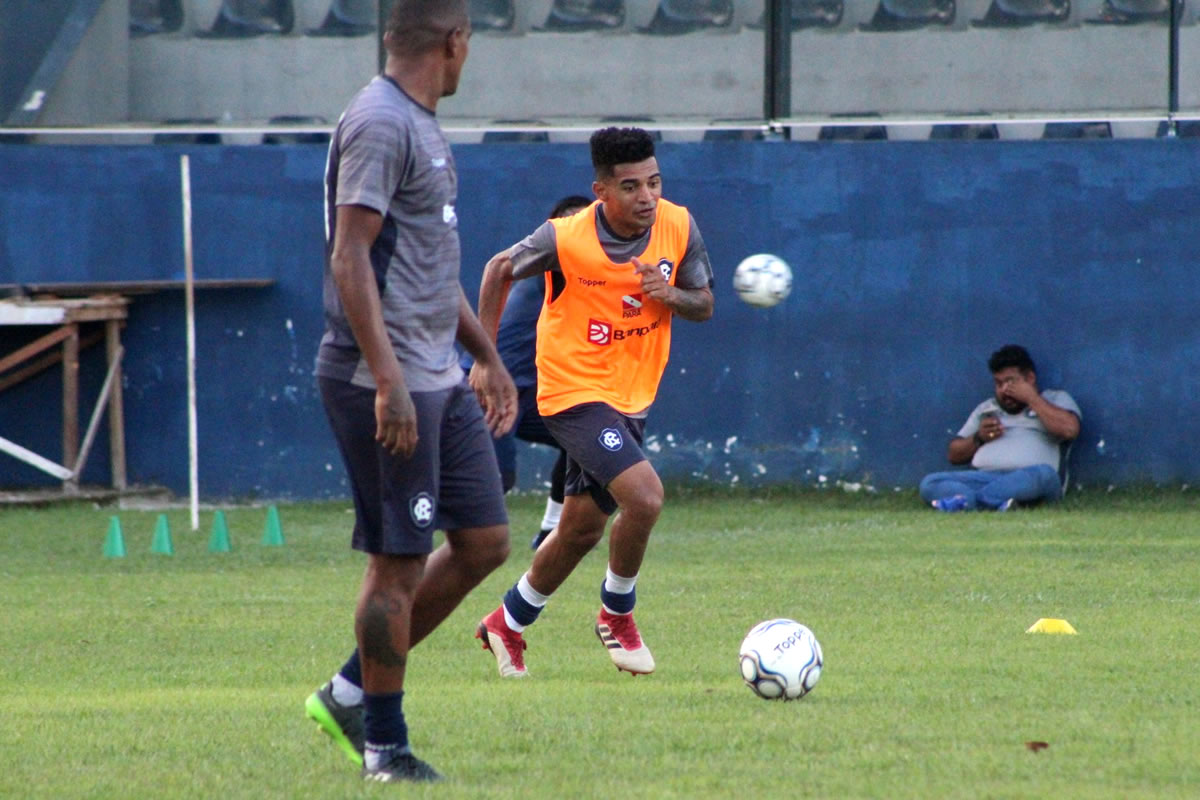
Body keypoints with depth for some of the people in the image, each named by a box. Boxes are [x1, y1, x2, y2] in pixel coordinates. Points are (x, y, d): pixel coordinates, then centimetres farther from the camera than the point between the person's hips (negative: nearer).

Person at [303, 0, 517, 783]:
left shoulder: (422, 126, 17)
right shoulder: (379, 124, -14)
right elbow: (350, 256, -20)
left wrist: (488, 355, 28)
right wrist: (388, 381, -25)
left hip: (441, 381, 10)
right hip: (388, 384, -10)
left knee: (484, 540, 10)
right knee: (399, 563, -4)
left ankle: (353, 691, 18)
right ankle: (386, 748, 5)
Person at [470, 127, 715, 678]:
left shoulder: (678, 227, -8)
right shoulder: (565, 239, -19)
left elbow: (703, 305, 4)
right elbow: (500, 270, -2)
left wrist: (671, 295, -20)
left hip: (631, 398, 6)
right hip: (574, 390, -6)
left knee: (581, 529, 14)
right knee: (644, 495, -24)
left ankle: (508, 623, 36)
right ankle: (616, 614, 1)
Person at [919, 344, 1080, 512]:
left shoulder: (1055, 399, 20)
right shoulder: (986, 408, 31)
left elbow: (1070, 429, -2)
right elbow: (954, 455, 28)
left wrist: (1031, 398, 3)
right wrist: (978, 438, 8)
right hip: (982, 478, 3)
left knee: (1043, 474, -39)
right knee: (930, 483, -24)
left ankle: (968, 501, -44)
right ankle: (996, 502, -48)